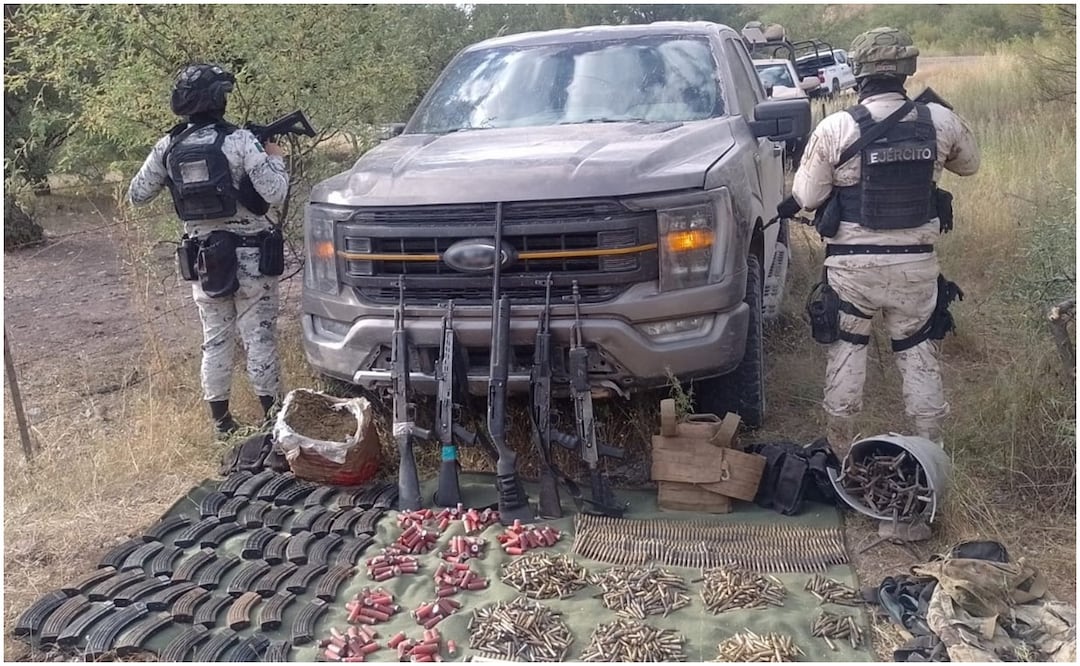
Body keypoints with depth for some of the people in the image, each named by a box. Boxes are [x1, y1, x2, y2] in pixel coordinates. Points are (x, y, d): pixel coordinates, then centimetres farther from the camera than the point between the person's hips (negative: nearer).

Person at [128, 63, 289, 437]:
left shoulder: (168, 147, 0)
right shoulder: (239, 141, -13)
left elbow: (136, 196, 9)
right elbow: (275, 193, -17)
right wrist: (274, 157, 1)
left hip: (202, 258, 4)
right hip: (250, 256, -4)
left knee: (215, 340, 13)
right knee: (258, 338, 3)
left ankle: (221, 421, 20)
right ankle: (272, 416, 10)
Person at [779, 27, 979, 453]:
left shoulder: (835, 129, -13)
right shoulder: (940, 121, -4)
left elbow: (806, 196, -6)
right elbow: (969, 164, 15)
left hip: (853, 264, -2)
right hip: (917, 262, 2)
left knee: (846, 349, 13)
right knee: (918, 350, 17)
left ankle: (840, 445, 23)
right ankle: (931, 444, 26)